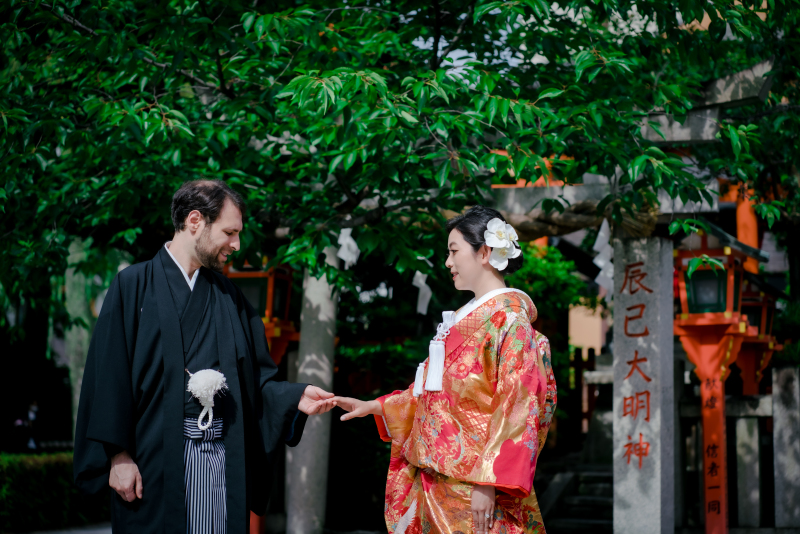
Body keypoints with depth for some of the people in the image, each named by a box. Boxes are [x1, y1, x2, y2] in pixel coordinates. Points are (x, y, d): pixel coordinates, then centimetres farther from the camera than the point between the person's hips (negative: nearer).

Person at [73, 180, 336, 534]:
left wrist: (295, 397, -5)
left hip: (222, 460, 4)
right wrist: (117, 455, -11)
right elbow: (110, 375, -5)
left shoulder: (228, 296, 15)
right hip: (154, 459, -4)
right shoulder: (134, 286, 0)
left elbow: (254, 376, 13)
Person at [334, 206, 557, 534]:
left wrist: (487, 482, -22)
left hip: (473, 484, -8)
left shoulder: (509, 318, -10)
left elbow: (516, 407, -17)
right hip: (438, 481, 8)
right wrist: (373, 407, 18)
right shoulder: (463, 320, 17)